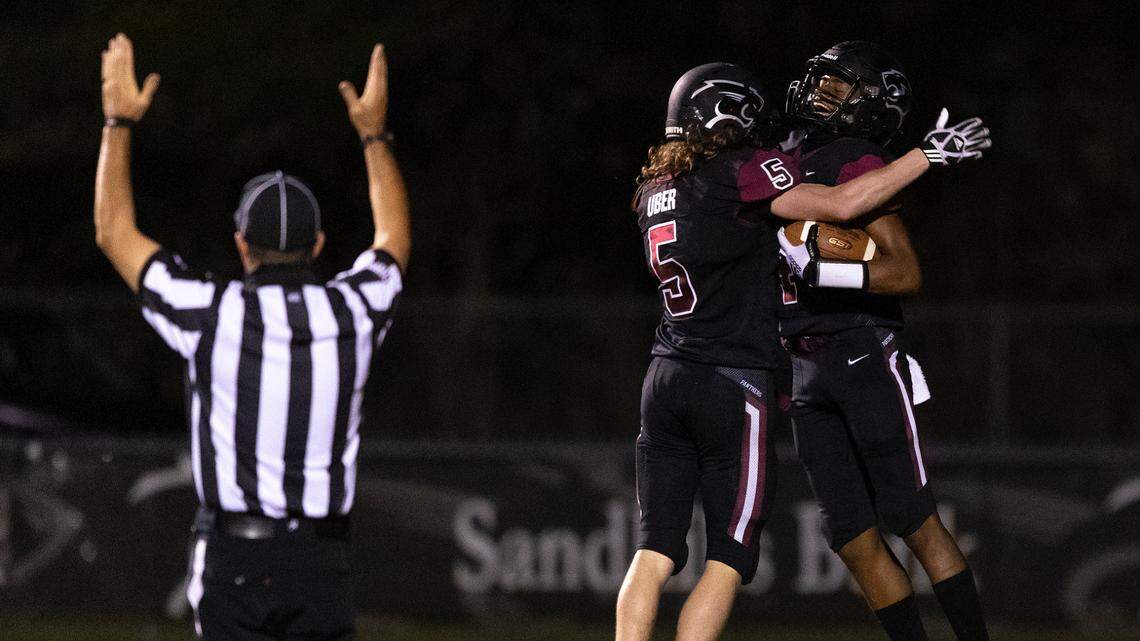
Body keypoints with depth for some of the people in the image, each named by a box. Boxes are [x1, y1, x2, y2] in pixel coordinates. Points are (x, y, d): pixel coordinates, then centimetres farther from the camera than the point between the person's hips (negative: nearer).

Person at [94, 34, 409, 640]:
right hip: (323, 561, 2)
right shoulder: (351, 313, 1)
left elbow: (114, 233, 6)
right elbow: (393, 243, 25)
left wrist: (118, 122, 16)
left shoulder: (212, 315, -7)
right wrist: (373, 134, 35)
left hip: (234, 562, -2)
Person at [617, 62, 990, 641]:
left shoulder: (654, 188, 13)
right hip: (733, 386, -6)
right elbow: (841, 204, -13)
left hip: (666, 377, 6)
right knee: (728, 560, 1)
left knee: (655, 552, 4)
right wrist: (926, 156, -5)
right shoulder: (741, 172, -9)